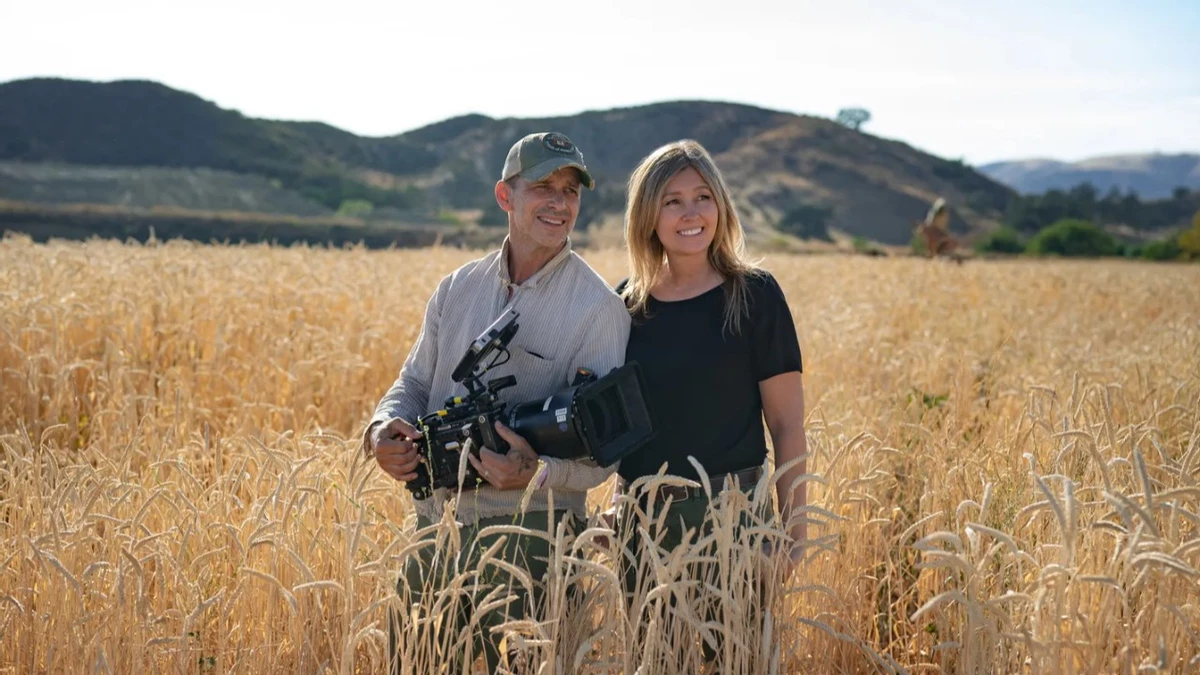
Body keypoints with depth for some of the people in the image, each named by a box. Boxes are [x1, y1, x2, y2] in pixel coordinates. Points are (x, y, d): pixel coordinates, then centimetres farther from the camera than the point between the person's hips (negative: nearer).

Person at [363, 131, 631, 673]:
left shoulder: (599, 308, -7)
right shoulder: (458, 288, 9)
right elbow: (414, 382, 16)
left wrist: (537, 472, -29)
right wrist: (385, 429, -6)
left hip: (528, 538, -5)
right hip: (433, 527, 5)